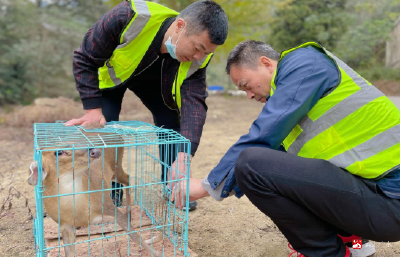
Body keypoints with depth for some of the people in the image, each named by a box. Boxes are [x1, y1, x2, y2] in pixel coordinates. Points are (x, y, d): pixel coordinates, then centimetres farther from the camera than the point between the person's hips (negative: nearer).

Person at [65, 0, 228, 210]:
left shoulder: (196, 60, -31)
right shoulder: (129, 17, -41)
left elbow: (194, 103, -38)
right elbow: (85, 59, -29)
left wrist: (183, 156, -50)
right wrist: (93, 109, -34)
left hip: (153, 81, 2)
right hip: (110, 72, -2)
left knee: (172, 123, -9)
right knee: (103, 126, -15)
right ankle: (108, 193, 8)